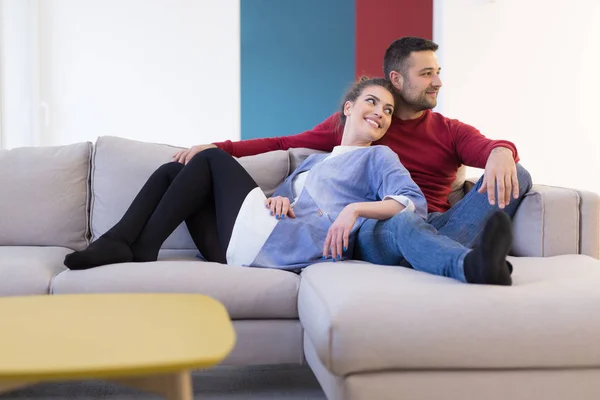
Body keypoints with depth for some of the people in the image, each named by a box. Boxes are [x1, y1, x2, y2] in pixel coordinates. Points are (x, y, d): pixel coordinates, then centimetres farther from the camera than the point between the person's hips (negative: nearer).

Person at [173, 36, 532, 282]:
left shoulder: (451, 131, 20)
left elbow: (489, 148, -1)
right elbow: (286, 144, 22)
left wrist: (501, 153, -29)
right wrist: (219, 147, 9)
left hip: (437, 224, 2)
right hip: (377, 230, -2)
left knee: (517, 174, -23)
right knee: (403, 223, -40)